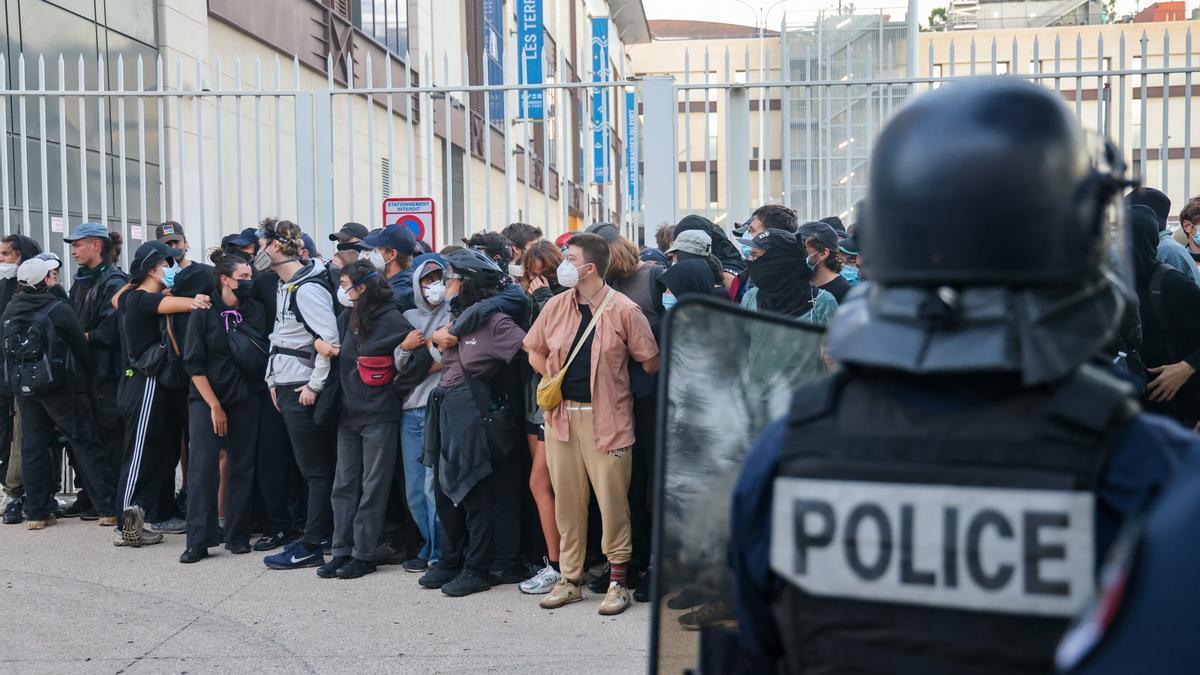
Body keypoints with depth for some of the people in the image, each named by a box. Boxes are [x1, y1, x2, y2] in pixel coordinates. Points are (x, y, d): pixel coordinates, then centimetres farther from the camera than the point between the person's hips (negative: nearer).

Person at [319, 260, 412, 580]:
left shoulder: (391, 319, -13)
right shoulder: (349, 318, 9)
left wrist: (398, 377, -8)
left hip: (379, 416, -7)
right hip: (349, 413, 7)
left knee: (373, 487, 1)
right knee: (344, 485, 9)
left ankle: (364, 554, 9)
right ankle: (342, 551, 16)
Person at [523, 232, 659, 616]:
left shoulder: (624, 310, -7)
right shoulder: (556, 306, 7)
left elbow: (651, 364, -2)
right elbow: (535, 352, 20)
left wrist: (612, 383, 5)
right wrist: (553, 378, 8)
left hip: (606, 418, -4)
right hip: (561, 415, 5)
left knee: (612, 500, -1)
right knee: (567, 500, 9)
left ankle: (617, 581, 12)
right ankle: (570, 579, 21)